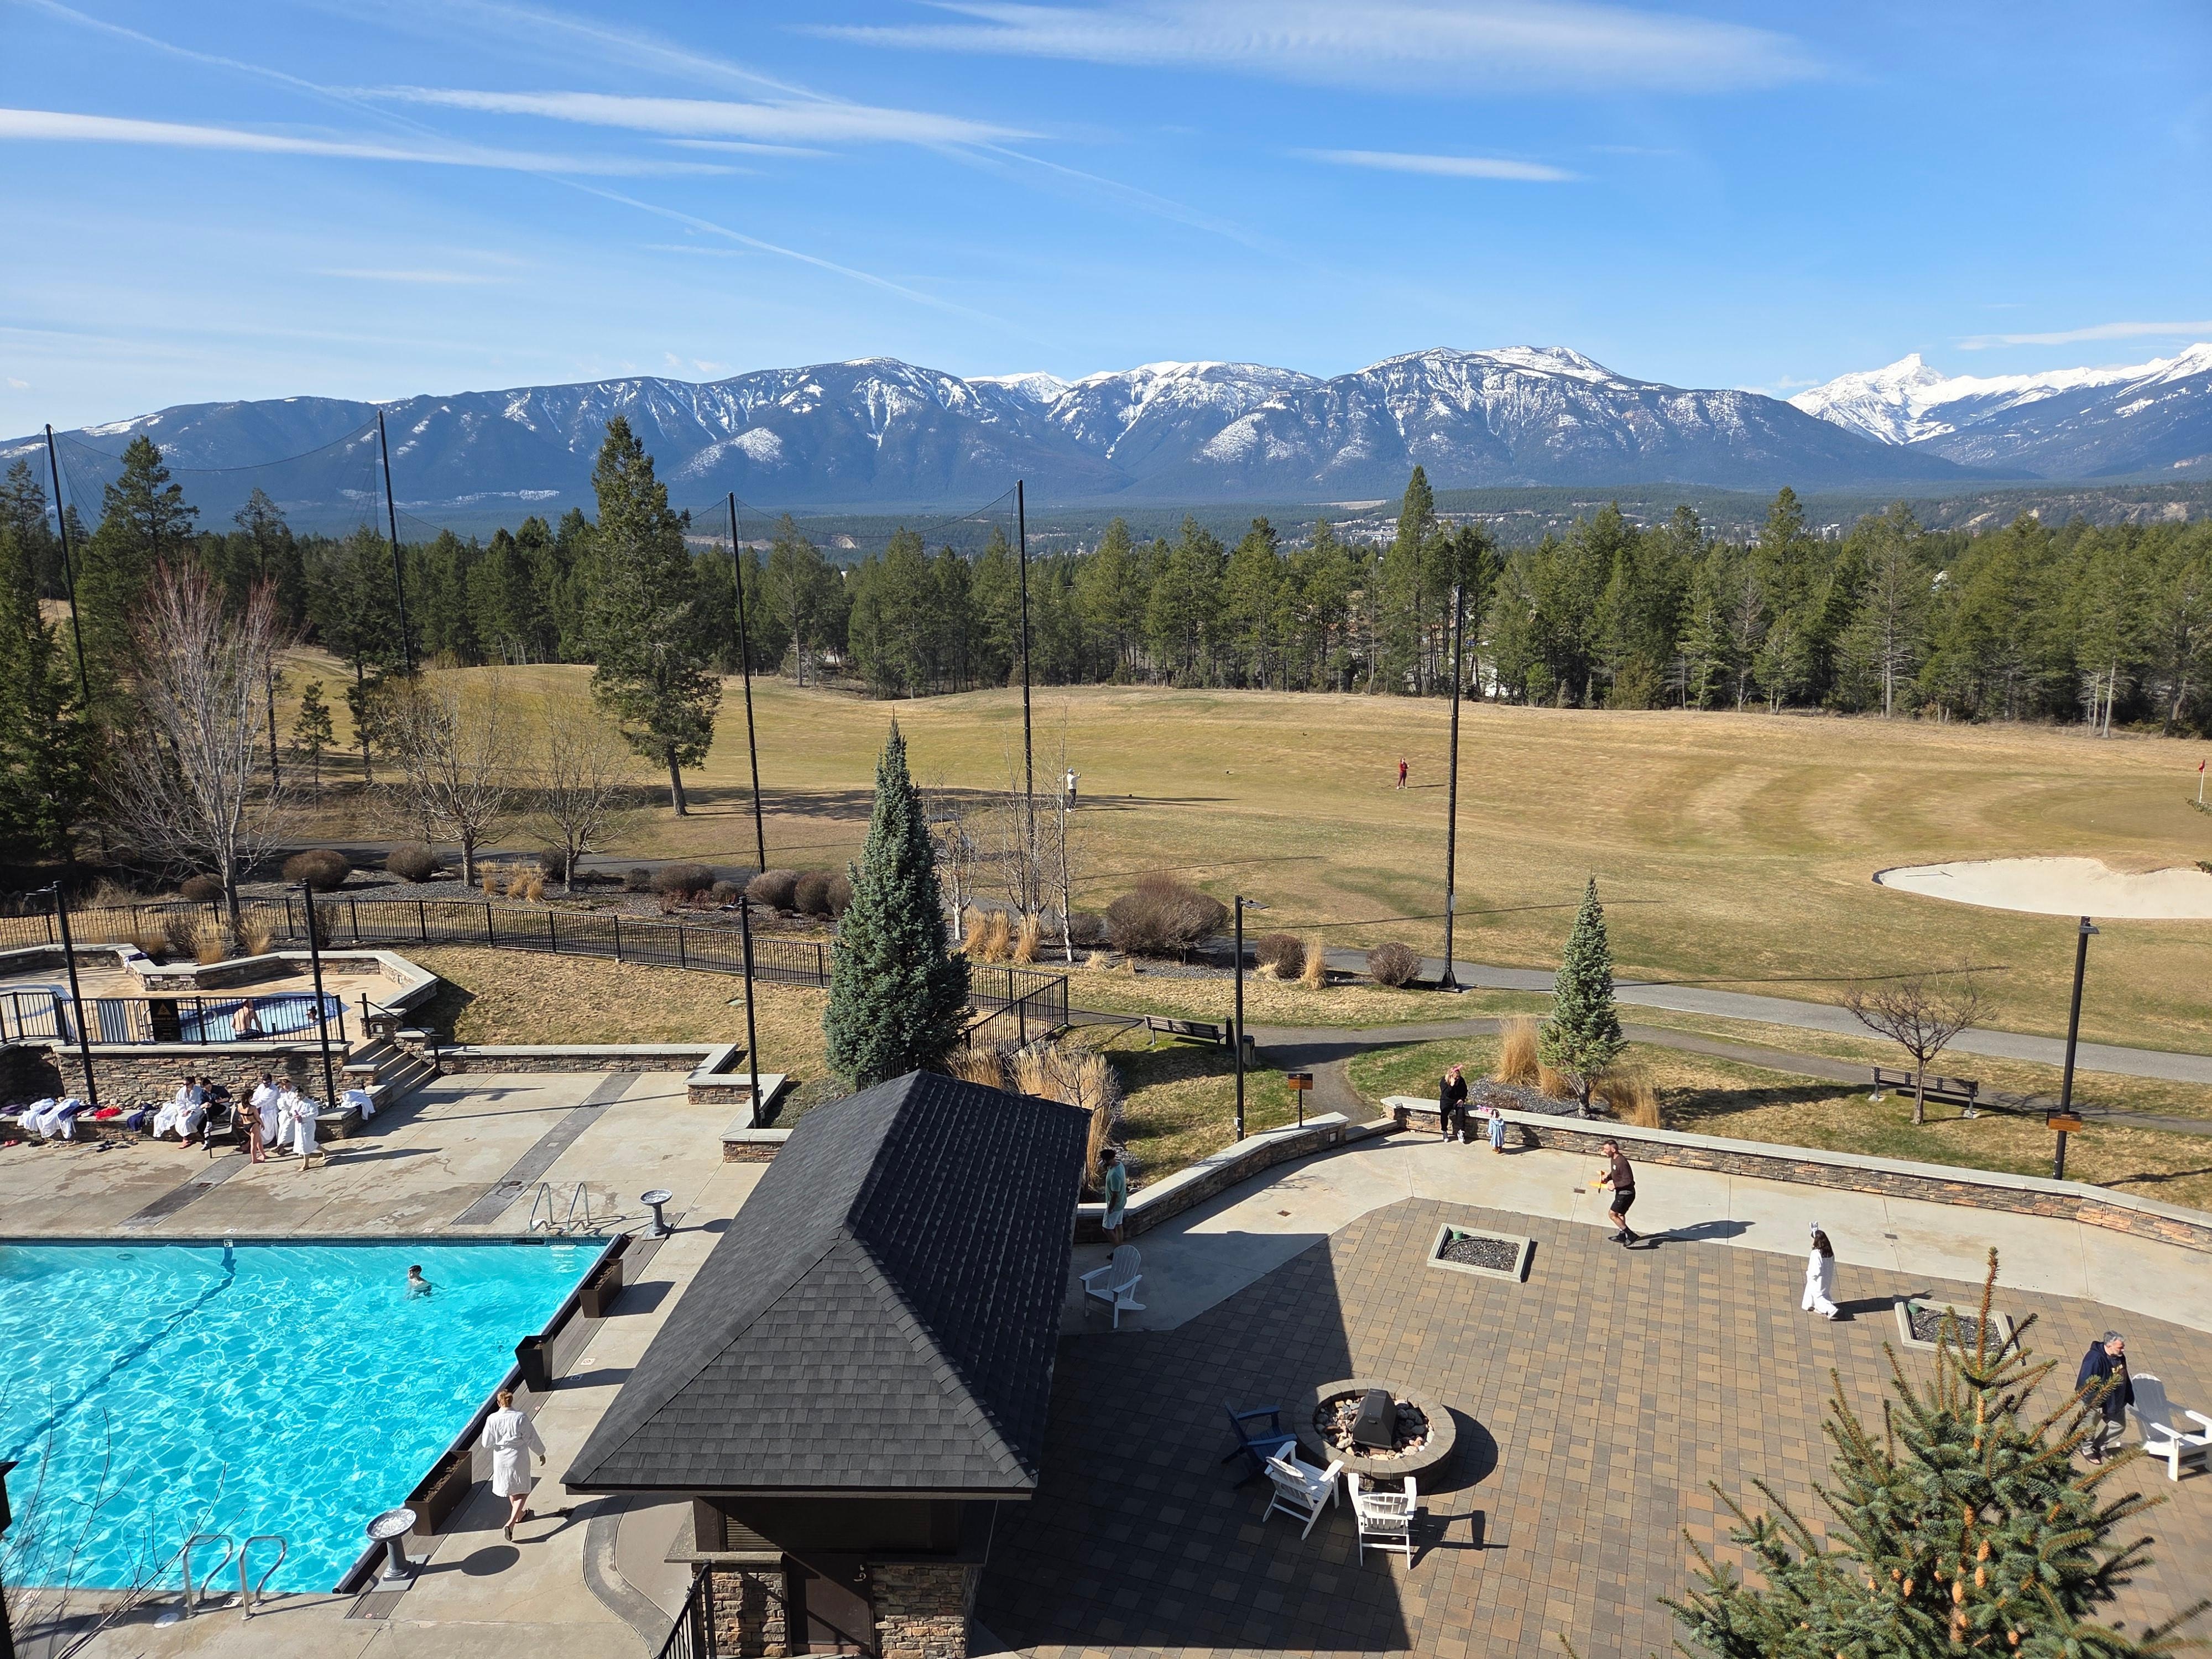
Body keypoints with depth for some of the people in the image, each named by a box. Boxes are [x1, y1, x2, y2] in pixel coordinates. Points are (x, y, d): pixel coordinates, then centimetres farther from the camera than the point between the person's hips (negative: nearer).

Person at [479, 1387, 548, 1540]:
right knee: (523, 1491, 11)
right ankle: (511, 1523, -3)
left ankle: (519, 1514, 46)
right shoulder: (521, 1418, -20)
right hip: (519, 1460, -3)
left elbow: (487, 1444, -8)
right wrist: (541, 1453, 5)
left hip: (501, 1460, 3)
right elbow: (532, 1439, -10)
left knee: (511, 1489, 26)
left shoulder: (492, 1420, -15)